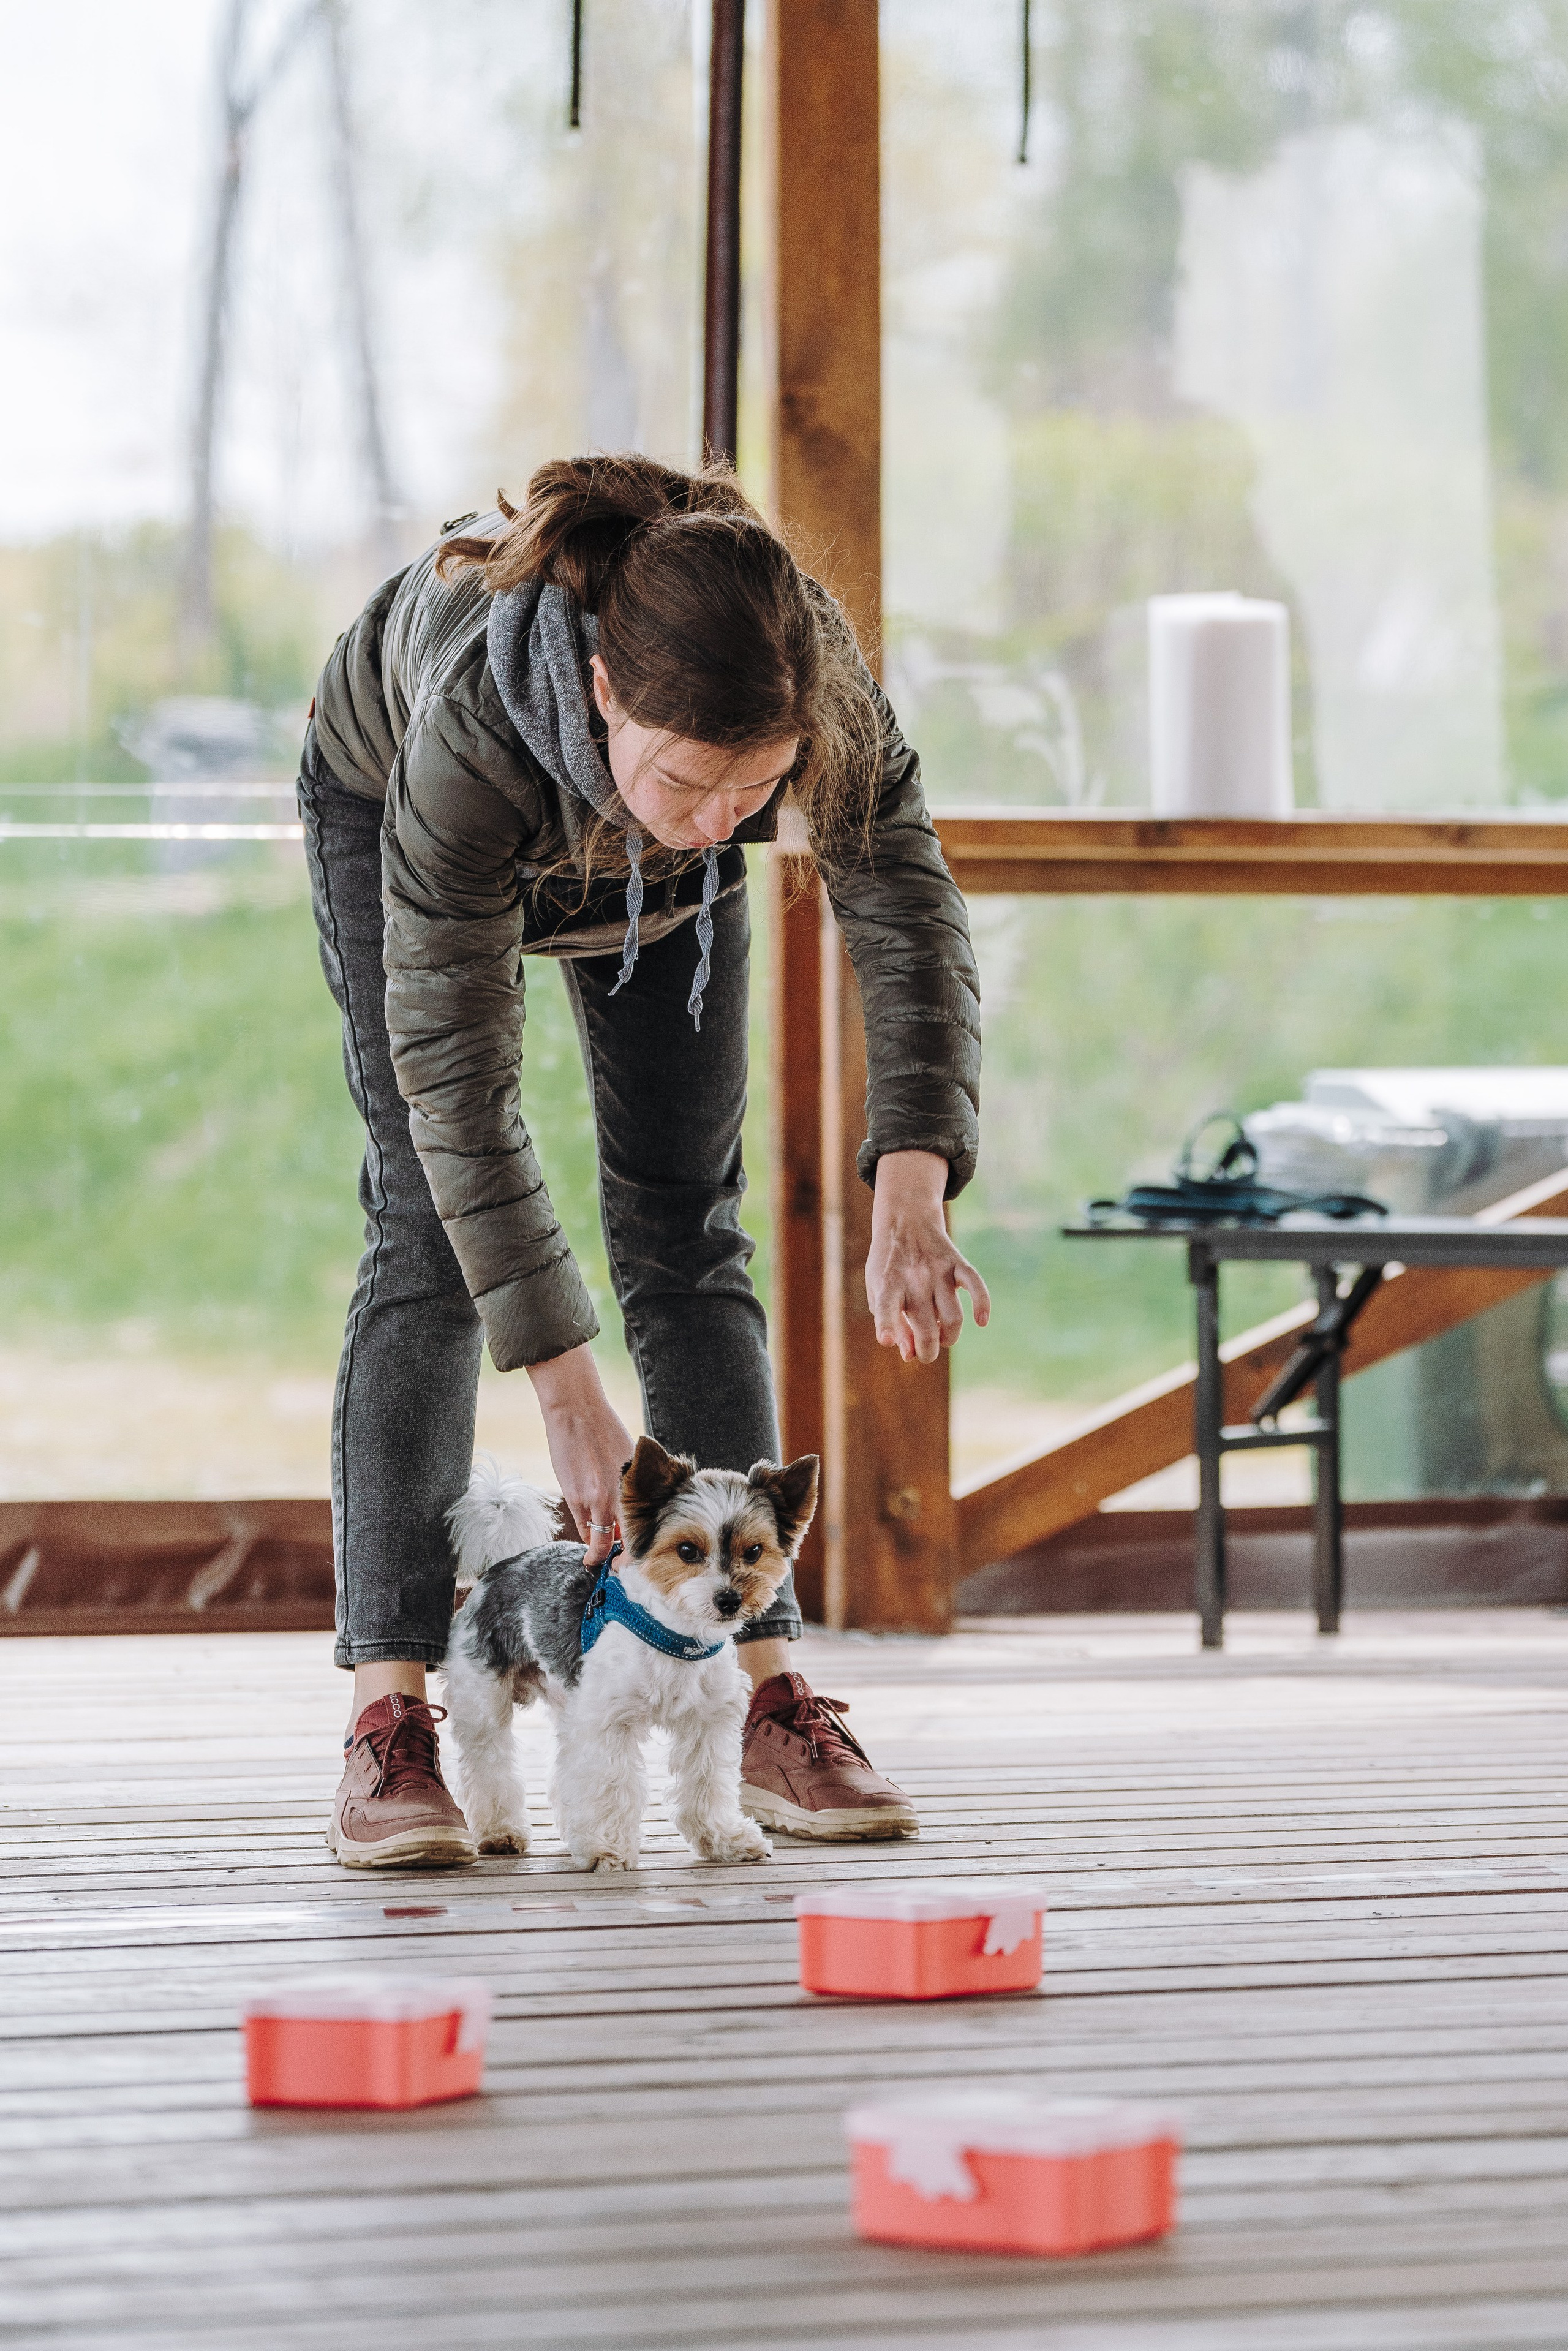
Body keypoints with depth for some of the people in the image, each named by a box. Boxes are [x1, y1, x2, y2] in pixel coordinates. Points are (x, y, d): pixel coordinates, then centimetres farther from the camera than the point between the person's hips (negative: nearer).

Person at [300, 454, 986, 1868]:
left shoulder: (811, 677, -40)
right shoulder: (472, 726, -46)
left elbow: (911, 917, -31)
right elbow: (456, 1074, -43)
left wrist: (912, 1198, -47)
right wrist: (569, 1394, -44)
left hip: (649, 869, 3)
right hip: (386, 800, -3)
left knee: (689, 1230, -3)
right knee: (430, 1229, -13)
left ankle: (765, 1691, -3)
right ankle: (388, 1713, -15)